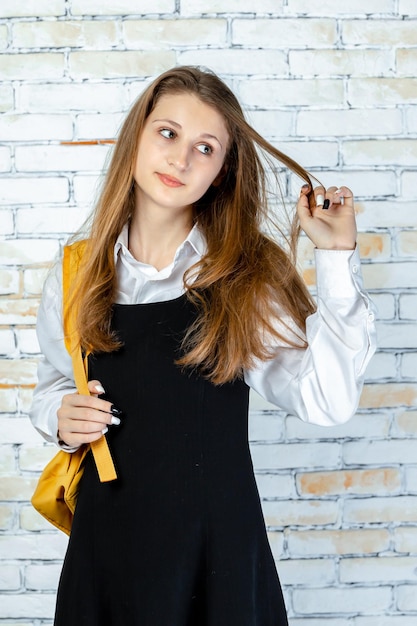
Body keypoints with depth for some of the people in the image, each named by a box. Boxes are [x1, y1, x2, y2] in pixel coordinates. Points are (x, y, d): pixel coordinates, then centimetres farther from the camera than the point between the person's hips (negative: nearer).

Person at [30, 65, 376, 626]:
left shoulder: (247, 274, -7)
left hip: (217, 542, -2)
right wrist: (60, 416, -8)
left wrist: (337, 255, -18)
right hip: (108, 536, 2)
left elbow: (329, 401, -18)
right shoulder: (76, 276, -1)